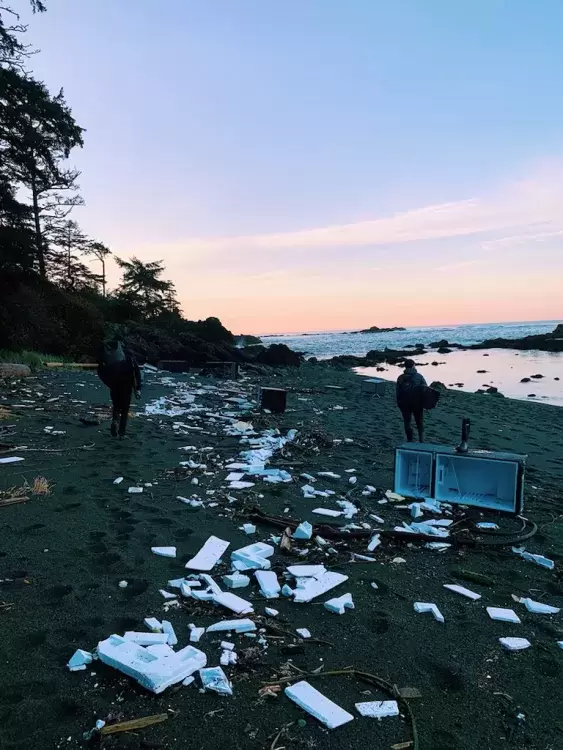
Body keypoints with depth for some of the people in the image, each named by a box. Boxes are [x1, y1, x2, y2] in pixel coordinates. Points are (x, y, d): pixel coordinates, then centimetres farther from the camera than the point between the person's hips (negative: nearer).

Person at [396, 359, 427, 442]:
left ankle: (410, 442, 10)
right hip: (418, 404, 0)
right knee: (420, 423, 14)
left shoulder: (400, 378, -1)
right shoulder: (419, 377, -5)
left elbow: (398, 392, 1)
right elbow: (425, 390, -6)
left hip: (405, 404, 1)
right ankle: (421, 440, 9)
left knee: (407, 424, 9)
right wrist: (425, 403, 1)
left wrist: (399, 403, 11)